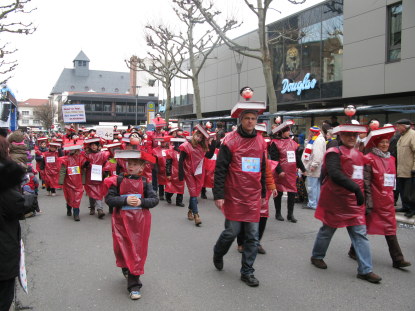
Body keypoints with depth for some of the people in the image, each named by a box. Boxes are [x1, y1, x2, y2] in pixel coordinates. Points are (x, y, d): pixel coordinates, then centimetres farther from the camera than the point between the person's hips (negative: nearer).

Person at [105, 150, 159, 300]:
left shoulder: (144, 182, 0)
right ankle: (127, 268, 41)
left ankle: (134, 285, 9)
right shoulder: (118, 180, -2)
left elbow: (154, 199, -3)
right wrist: (125, 200, -20)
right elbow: (109, 199, -8)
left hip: (139, 221, 0)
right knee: (122, 248, 7)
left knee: (137, 250, 1)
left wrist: (141, 202, -18)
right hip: (122, 220, 0)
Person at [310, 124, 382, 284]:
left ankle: (365, 270, 6)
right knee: (328, 229, 10)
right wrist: (356, 188, -34)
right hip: (335, 201, -6)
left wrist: (361, 195, 18)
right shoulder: (334, 153, -13)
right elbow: (334, 174, -29)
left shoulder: (359, 154, 12)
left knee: (360, 233, 2)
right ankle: (317, 256, 32)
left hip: (354, 202, 7)